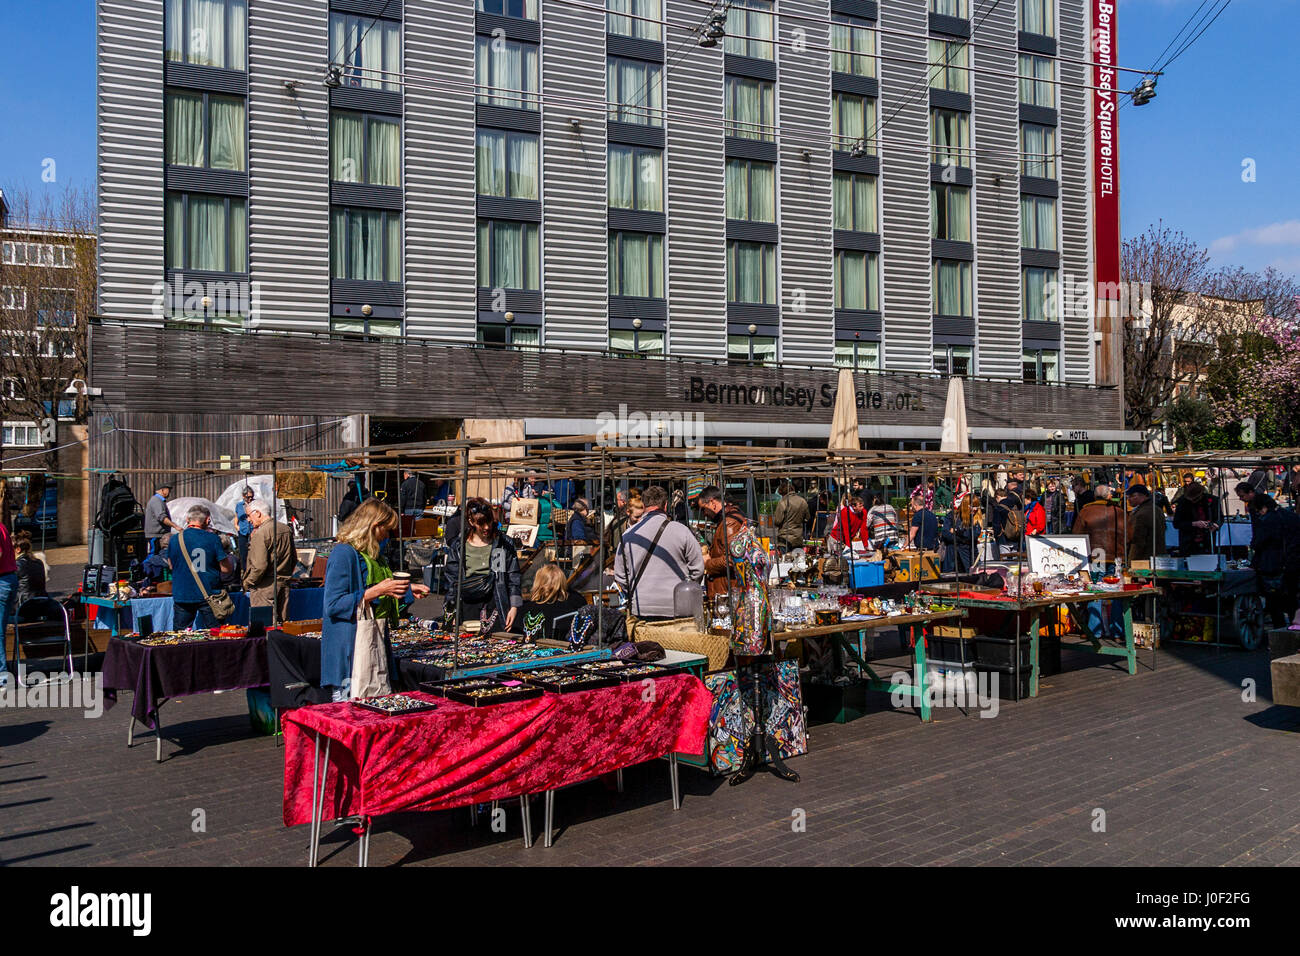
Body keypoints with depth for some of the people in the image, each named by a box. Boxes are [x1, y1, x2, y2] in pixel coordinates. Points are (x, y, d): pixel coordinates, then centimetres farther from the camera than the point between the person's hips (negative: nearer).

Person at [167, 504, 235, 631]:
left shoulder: (175, 539, -1)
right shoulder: (212, 538, -8)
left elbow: (171, 566, 14)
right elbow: (227, 568, -7)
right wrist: (231, 558, 15)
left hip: (182, 595, 2)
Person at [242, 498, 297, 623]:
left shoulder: (260, 534, -15)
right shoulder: (287, 529, 8)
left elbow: (260, 566, -20)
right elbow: (294, 559, 15)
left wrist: (247, 583, -7)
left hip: (265, 587, -7)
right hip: (284, 585, 8)